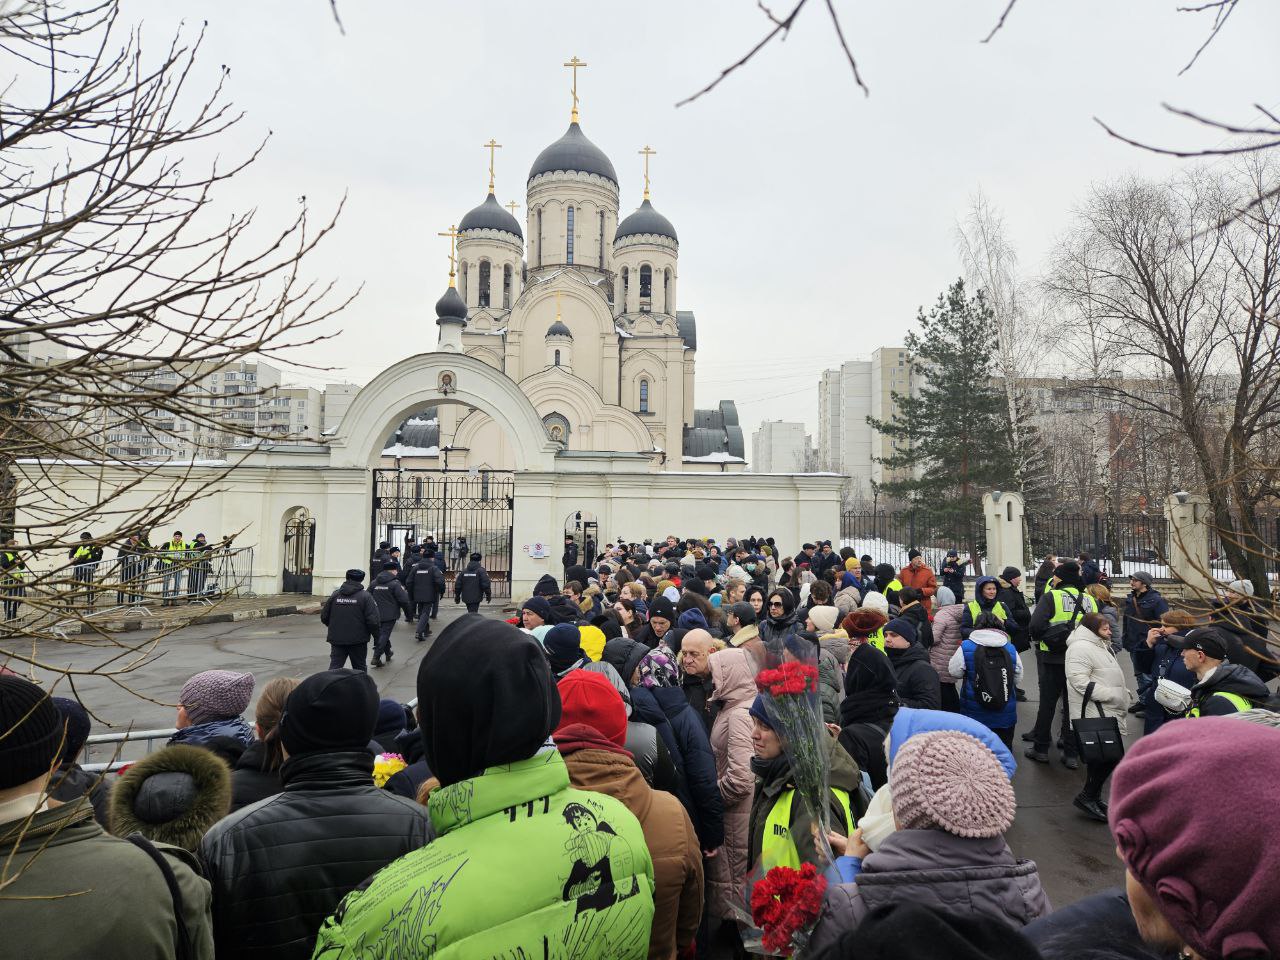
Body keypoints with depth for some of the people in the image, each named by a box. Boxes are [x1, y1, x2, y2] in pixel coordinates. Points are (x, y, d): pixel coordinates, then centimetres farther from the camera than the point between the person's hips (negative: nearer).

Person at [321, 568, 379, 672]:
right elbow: (373, 620, -15)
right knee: (359, 669, 13)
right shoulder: (365, 596, -9)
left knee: (334, 667, 5)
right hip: (358, 640, -2)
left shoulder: (335, 595, 1)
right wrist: (377, 636, 0)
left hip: (336, 639, 2)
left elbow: (324, 617, 8)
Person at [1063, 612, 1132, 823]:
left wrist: (1124, 695, 16)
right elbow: (1079, 681, -24)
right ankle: (1086, 797, 0)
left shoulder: (1102, 646, 20)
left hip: (1108, 713, 11)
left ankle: (1093, 797, 25)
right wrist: (1113, 695, -22)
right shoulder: (1081, 648, -16)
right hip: (1095, 715, -11)